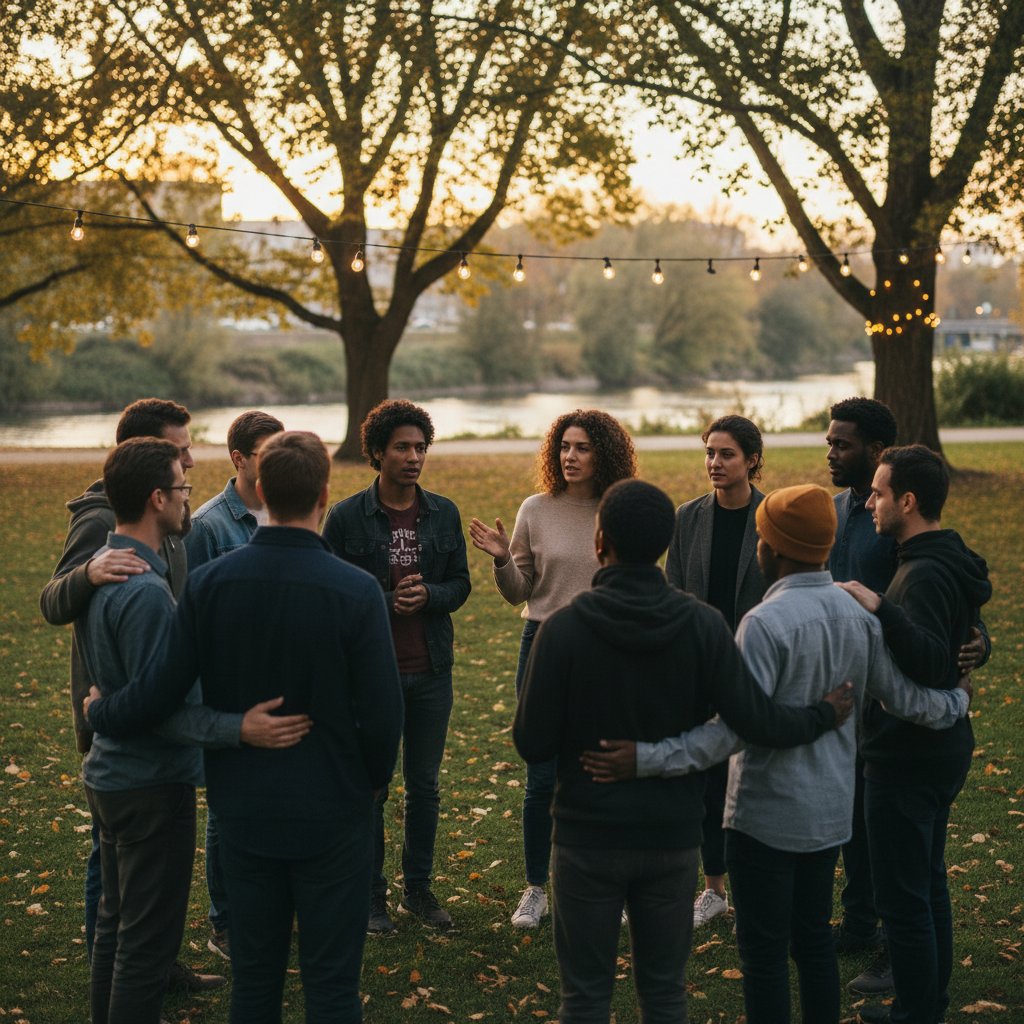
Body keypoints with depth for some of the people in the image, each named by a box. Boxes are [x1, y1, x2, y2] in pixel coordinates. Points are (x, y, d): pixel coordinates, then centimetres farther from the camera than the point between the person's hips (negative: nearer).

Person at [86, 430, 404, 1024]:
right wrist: (375, 777, 7)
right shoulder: (355, 591, -18)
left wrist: (99, 713, 11)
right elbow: (382, 712, -14)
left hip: (243, 806, 3)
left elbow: (160, 692, -10)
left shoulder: (209, 582, -10)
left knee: (254, 974, 16)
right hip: (331, 812, -3)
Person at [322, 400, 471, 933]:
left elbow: (460, 585, 7)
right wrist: (388, 602, -17)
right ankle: (371, 896, 17)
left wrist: (427, 595, -14)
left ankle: (418, 888, 26)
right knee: (371, 787, 5)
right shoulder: (346, 516, -6)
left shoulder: (443, 513, 5)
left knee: (424, 785, 12)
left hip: (431, 669, 3)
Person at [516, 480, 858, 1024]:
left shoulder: (564, 627, -15)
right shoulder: (704, 624, -9)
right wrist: (825, 713, 6)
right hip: (673, 836, 2)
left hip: (588, 837, -2)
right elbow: (755, 719, -12)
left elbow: (532, 744, -13)